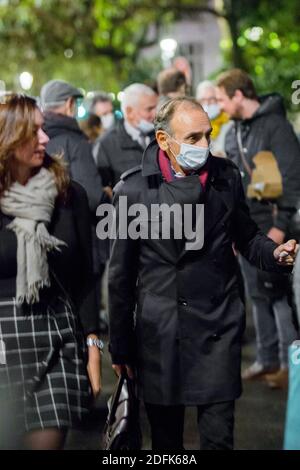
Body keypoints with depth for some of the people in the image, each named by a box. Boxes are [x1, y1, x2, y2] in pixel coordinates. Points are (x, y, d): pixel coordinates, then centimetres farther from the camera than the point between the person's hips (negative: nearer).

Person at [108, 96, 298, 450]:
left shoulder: (226, 176, 1)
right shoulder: (132, 190, -5)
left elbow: (247, 237, 14)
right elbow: (121, 276, 1)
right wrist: (120, 347, 4)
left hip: (218, 331, 1)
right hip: (158, 336, -1)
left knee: (218, 437, 1)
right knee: (165, 438, 11)